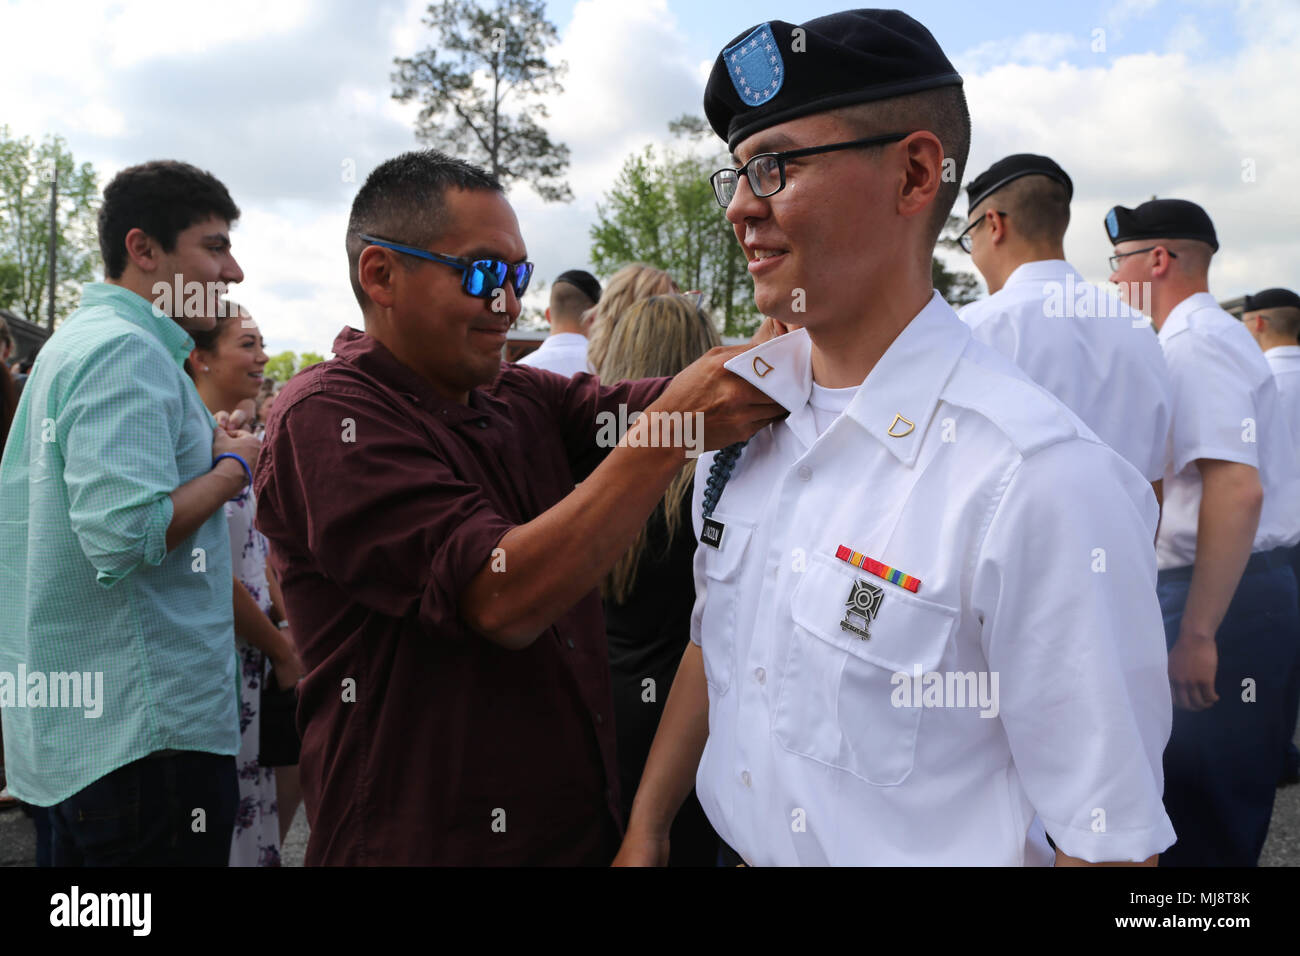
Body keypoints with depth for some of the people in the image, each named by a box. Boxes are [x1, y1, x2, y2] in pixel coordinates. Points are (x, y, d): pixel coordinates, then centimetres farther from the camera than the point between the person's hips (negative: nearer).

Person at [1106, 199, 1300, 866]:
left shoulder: (1195, 344, -16)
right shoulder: (1206, 335, 15)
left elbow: (1237, 489, -28)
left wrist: (1198, 634, -27)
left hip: (1223, 595, -10)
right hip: (1244, 586, 10)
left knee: (1206, 819, 0)